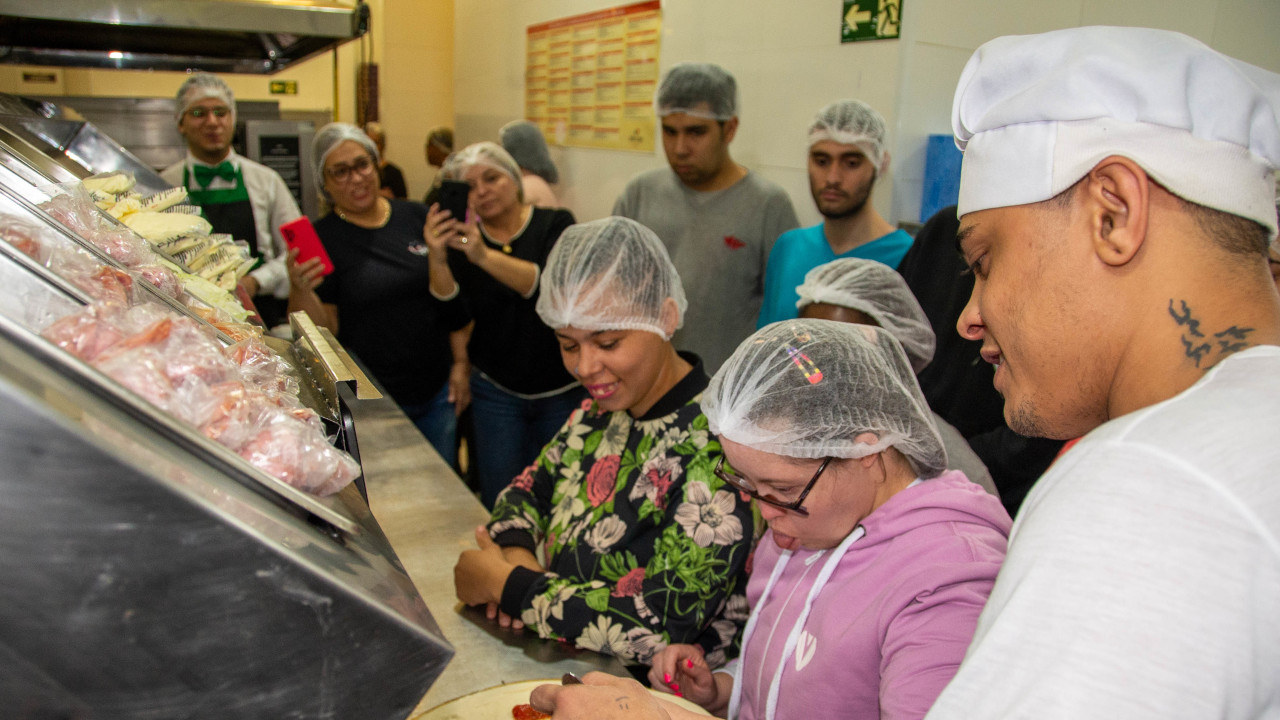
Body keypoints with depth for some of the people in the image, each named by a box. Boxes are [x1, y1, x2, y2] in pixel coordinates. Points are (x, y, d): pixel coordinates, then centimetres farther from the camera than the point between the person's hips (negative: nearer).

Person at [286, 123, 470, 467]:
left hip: (437, 391, 4)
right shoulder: (321, 238, -5)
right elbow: (323, 331, -9)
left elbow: (451, 295, 11)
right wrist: (300, 288, -27)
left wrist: (460, 362, 7)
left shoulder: (416, 217, 5)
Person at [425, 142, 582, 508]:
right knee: (499, 505, 5)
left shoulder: (555, 225, -4)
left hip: (563, 392, -1)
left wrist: (485, 257, -37)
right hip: (496, 392, 2)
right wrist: (437, 259, -28)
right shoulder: (461, 239, 2)